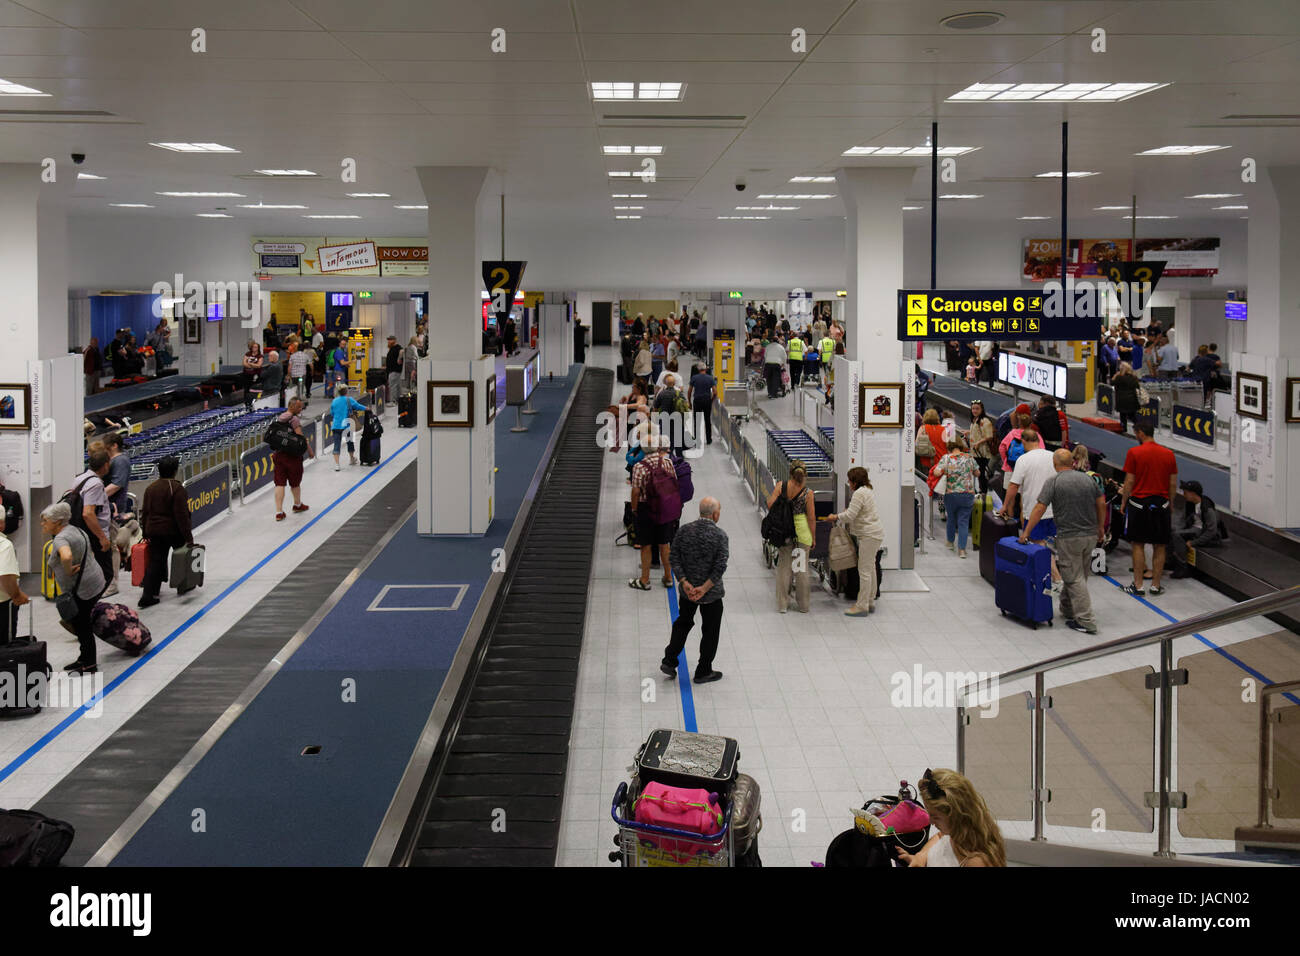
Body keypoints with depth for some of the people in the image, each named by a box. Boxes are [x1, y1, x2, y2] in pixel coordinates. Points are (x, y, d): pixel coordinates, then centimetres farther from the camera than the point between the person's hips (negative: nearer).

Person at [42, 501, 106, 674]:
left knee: (82, 626, 1)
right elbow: (91, 553, 26)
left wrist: (68, 570, -25)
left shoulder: (61, 538, -20)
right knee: (81, 623, 18)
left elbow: (66, 556, -42)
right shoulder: (75, 530, 12)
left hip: (82, 591, -10)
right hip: (94, 581, 10)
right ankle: (84, 659, 27)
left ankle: (89, 666, 10)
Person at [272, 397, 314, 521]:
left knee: (279, 483, 2)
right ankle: (297, 504, 36)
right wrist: (310, 451, -10)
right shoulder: (295, 419, -13)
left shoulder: (280, 418, 11)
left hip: (279, 454, 6)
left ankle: (279, 511, -5)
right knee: (295, 482, 15)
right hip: (292, 455, -6)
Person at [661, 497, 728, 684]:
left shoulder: (683, 531, -6)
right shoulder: (720, 535, -17)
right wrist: (704, 588, -19)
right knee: (710, 631, 13)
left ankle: (669, 661, 23)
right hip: (712, 594, -4)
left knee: (683, 623, 26)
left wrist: (685, 582, -11)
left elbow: (675, 559, -8)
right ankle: (703, 672, 22)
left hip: (687, 591, 4)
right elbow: (720, 566, -22)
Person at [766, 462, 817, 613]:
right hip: (802, 530, -1)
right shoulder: (808, 492, -12)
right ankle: (804, 605, 19)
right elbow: (811, 518, -8)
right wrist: (813, 538, 4)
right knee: (802, 567, 11)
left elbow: (770, 505, -10)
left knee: (783, 567, 12)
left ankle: (782, 604, 15)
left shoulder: (781, 486, -9)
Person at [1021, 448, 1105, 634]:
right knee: (1080, 575, 19)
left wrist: (1026, 532, -7)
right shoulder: (1087, 479, 7)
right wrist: (1100, 528, 22)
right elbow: (1101, 504, 10)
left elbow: (1039, 509, -13)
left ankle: (1086, 622, -4)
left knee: (1075, 579, -2)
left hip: (1069, 537, -6)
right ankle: (1067, 610, 32)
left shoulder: (1054, 482, -9)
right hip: (1090, 535, 6)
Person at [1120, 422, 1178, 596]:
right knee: (1159, 546, 9)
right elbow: (1173, 484, 5)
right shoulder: (1168, 454, 2)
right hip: (1161, 504, 3)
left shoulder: (1134, 452, -9)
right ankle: (1156, 585, 13)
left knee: (1138, 544, 5)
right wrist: (1169, 503, 17)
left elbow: (1129, 481, -8)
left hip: (1139, 502, -3)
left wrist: (1123, 502, 3)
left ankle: (1137, 585, 7)